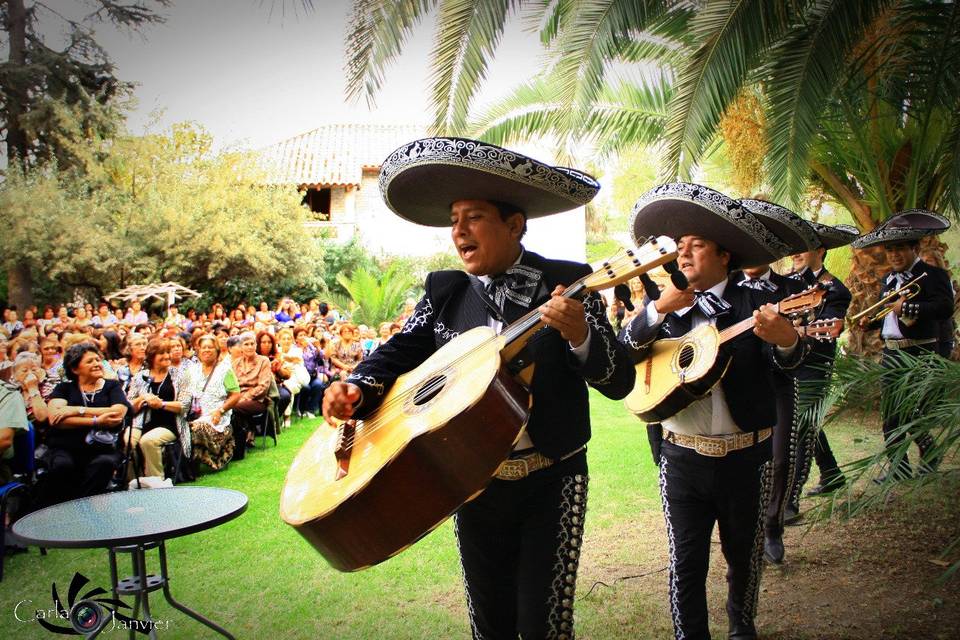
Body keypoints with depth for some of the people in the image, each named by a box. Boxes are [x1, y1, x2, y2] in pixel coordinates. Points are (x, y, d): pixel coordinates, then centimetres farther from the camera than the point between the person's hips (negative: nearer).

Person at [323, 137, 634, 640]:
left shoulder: (567, 282, -8)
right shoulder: (444, 291, 3)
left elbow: (620, 382, -12)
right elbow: (398, 353, 6)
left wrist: (580, 336, -32)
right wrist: (356, 389, -15)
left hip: (552, 479, -3)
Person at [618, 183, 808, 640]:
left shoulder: (753, 303, -3)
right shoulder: (663, 307, 5)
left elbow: (788, 360, -17)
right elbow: (622, 352, -8)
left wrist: (785, 339, -40)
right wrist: (658, 309, -21)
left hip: (745, 457, -1)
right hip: (681, 458, 1)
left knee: (744, 556, 17)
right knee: (685, 563, 5)